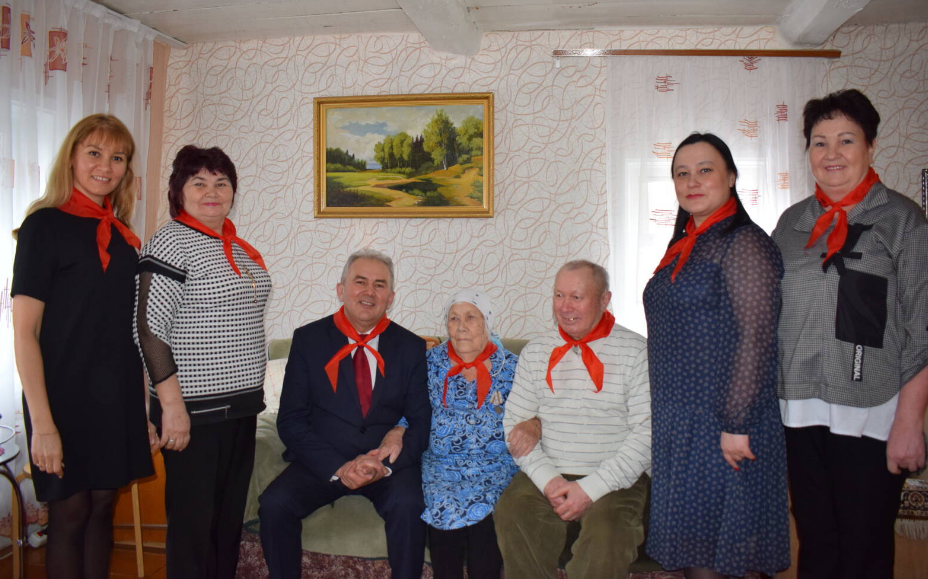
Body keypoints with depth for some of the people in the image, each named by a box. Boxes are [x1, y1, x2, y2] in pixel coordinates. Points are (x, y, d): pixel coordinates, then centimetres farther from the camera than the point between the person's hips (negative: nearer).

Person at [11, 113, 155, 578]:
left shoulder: (122, 235, 9)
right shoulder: (45, 225, -8)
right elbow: (24, 332, -13)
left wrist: (146, 398, 11)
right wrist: (42, 422, -18)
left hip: (117, 397, 5)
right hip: (66, 396, -5)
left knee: (102, 505, 13)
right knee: (69, 513, 5)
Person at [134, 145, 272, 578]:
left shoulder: (238, 248, 13)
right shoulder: (171, 242, -11)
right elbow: (150, 328, -16)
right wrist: (172, 404, -20)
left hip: (241, 405, 8)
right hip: (195, 411, -8)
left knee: (230, 516, 16)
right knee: (194, 521, 3)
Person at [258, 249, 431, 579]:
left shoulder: (410, 347, 5)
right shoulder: (308, 339, 2)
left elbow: (421, 421, 2)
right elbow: (291, 420, -2)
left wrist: (385, 464, -16)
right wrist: (337, 467, -16)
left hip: (390, 463, 0)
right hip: (322, 462, 1)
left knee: (408, 506, -29)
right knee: (274, 504, -25)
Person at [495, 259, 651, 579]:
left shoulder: (636, 351, -2)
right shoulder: (535, 352, 10)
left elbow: (648, 431, -8)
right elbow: (514, 423, 7)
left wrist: (592, 488, -14)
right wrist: (547, 478, -9)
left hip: (613, 480, -2)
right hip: (547, 475, 3)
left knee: (606, 533, -32)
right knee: (512, 511, -26)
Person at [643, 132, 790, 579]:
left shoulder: (743, 243, -12)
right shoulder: (686, 246, 14)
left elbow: (757, 337, -18)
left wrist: (737, 425, -20)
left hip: (722, 426, -8)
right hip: (681, 421, 8)